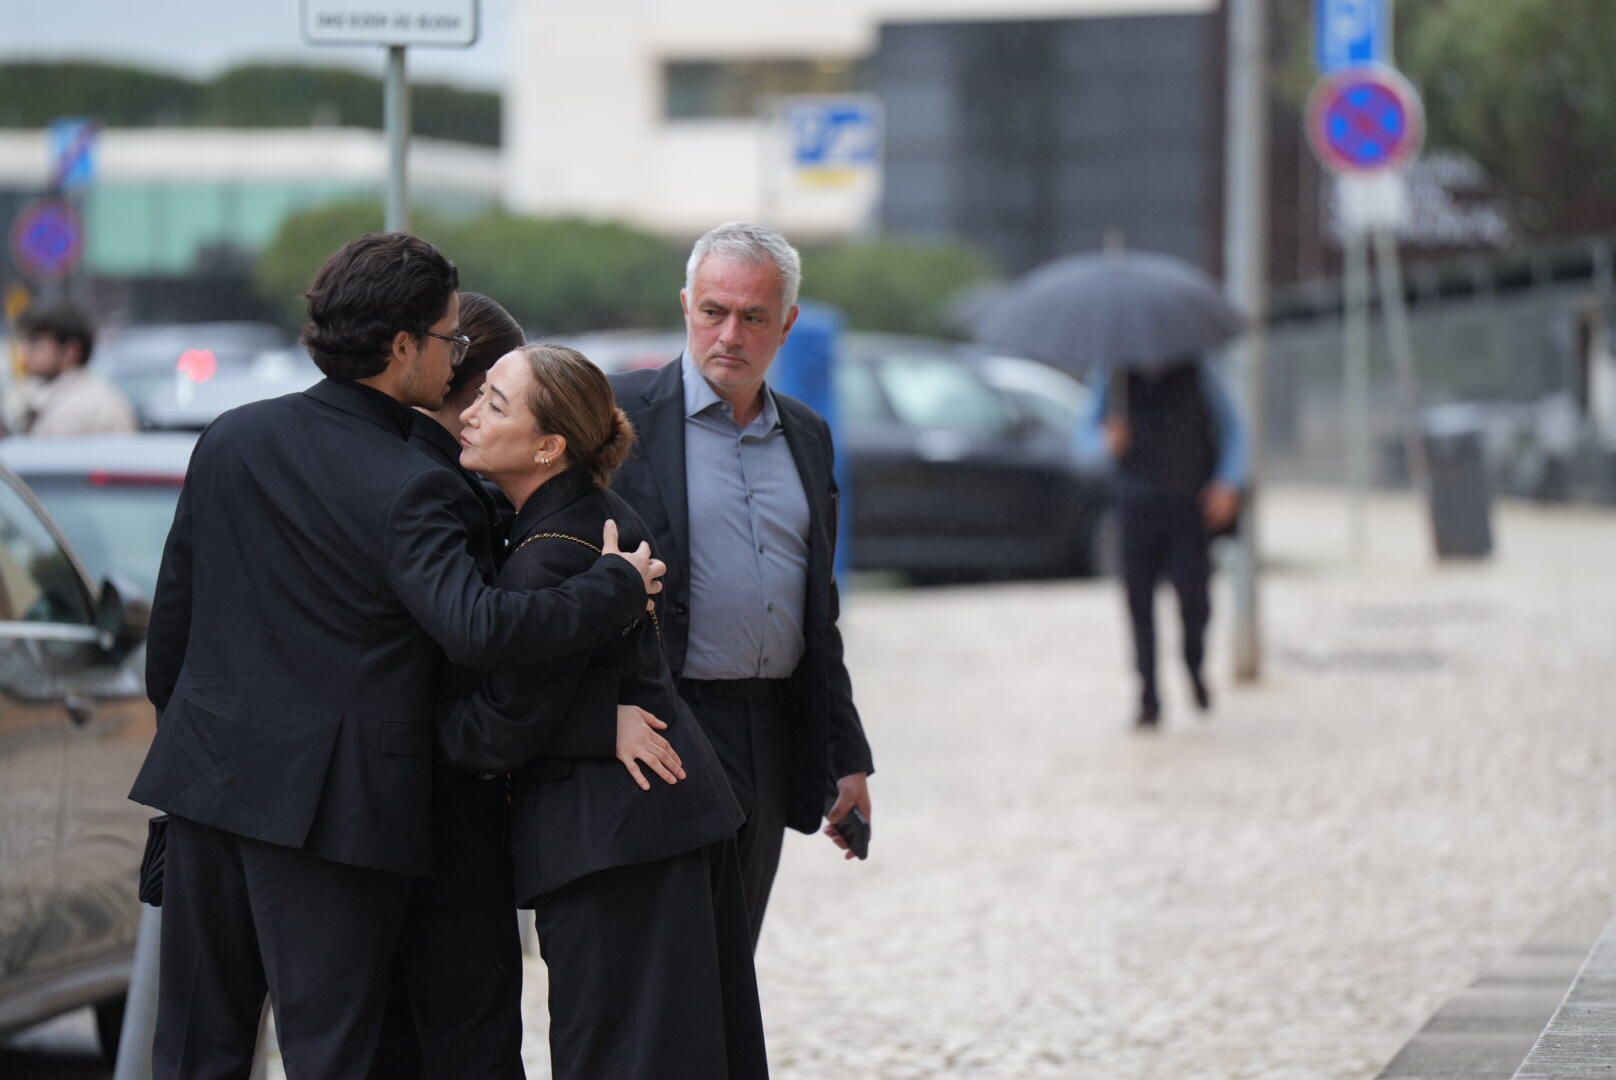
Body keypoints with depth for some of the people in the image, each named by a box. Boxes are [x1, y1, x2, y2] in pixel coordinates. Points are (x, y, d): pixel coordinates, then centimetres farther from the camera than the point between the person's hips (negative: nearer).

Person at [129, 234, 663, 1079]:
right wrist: (619, 587, -17)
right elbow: (479, 628, -29)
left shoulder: (231, 440, 5)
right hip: (331, 804, -6)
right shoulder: (408, 490, -16)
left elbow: (172, 609, 12)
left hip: (210, 779, 6)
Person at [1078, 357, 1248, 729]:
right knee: (1138, 598, -6)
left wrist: (1227, 483, -8)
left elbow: (1233, 430, 6)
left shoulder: (1196, 373, 3)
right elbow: (1086, 439, 4)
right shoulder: (1117, 378, 6)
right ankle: (1149, 700, 3)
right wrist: (1107, 441, -20)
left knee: (1193, 595, -13)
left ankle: (1195, 666, 18)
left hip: (1191, 506, -1)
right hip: (1137, 507, 1)